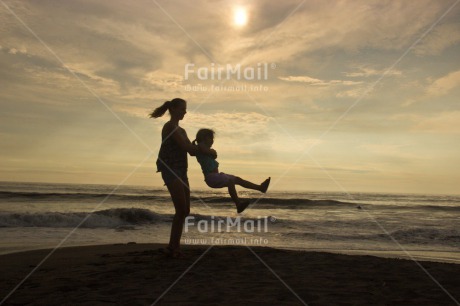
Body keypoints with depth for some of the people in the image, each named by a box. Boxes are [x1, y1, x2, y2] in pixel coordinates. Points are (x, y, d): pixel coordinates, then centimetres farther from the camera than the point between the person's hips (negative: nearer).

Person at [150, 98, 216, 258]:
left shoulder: (180, 130, 22)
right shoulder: (170, 126, -7)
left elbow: (191, 150, 20)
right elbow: (185, 146, -15)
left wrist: (206, 151, 2)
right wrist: (207, 151, -6)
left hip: (180, 171, 9)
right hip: (171, 171, -9)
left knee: (185, 211, 6)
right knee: (181, 210, -13)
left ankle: (173, 246, 13)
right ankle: (174, 246, -3)